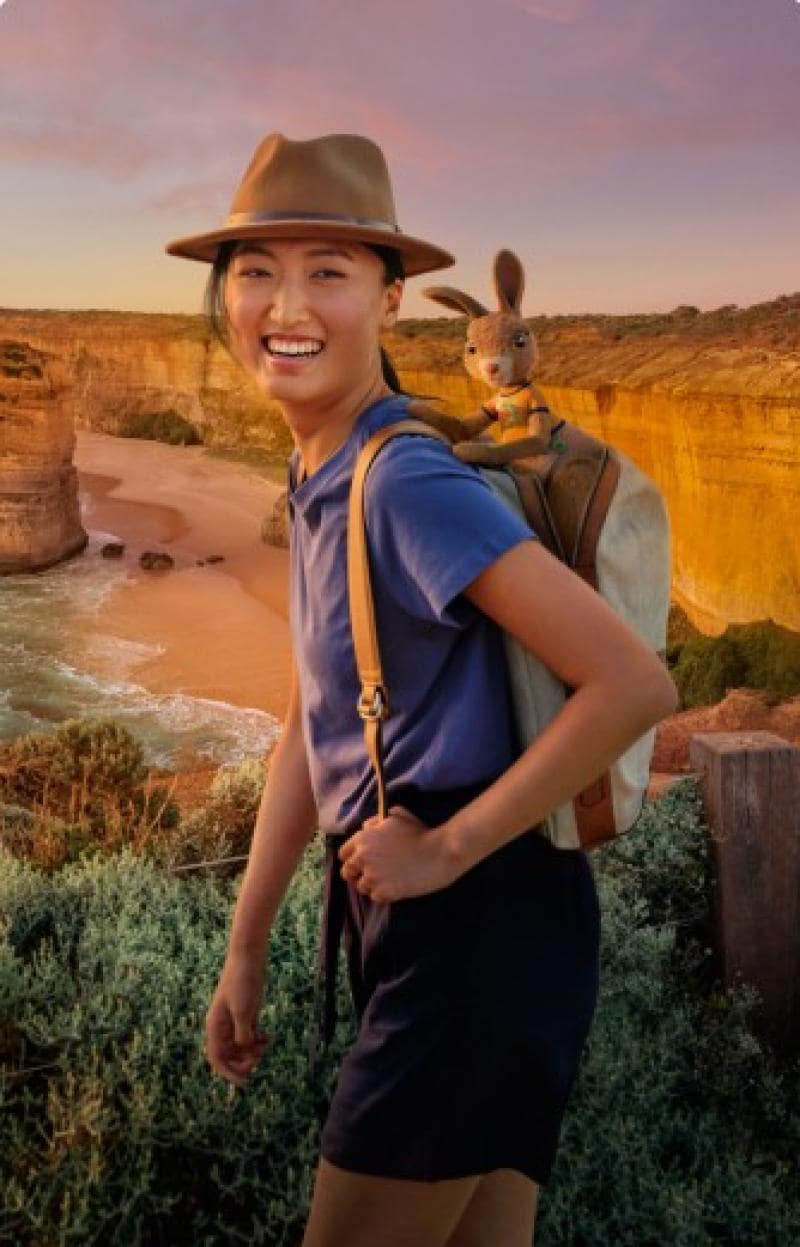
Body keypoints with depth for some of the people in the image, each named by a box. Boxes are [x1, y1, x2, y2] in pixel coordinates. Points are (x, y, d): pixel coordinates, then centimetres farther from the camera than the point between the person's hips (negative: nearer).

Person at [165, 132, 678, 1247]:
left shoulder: (410, 483, -18)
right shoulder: (319, 483, 9)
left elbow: (634, 685, -24)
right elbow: (310, 730, 13)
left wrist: (447, 847, -16)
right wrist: (246, 946, 14)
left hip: (481, 920, -8)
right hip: (409, 921, 8)